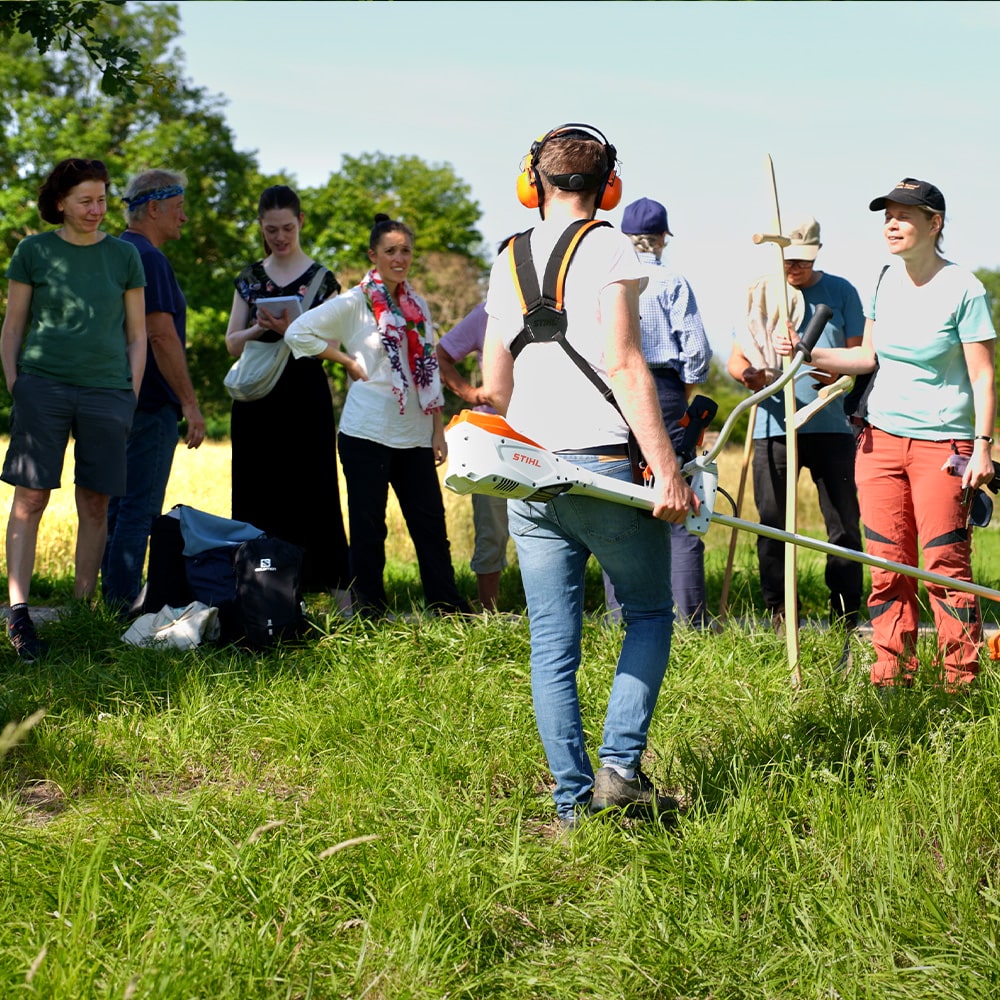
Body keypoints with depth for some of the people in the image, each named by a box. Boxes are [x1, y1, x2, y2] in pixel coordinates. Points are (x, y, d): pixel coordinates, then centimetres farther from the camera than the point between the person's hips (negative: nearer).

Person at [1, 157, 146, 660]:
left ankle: (82, 609, 12)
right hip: (42, 385, -2)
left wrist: (131, 397, 6)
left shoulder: (123, 256, 9)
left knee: (95, 506, 3)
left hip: (106, 391, 2)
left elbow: (137, 335, 13)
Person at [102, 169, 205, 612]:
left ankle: (110, 602, 17)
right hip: (149, 404, -10)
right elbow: (161, 335, -20)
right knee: (139, 509, -7)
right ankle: (125, 606, -6)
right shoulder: (148, 259, -14)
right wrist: (190, 402, -17)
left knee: (115, 506, 13)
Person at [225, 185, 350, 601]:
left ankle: (339, 586, -6)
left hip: (304, 395, -3)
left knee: (313, 491, -7)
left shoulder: (320, 279, 3)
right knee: (258, 496, 3)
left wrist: (292, 330, -20)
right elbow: (232, 344, 11)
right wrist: (259, 328, -10)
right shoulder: (249, 279, 12)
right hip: (256, 397, 3)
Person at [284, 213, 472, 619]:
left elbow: (428, 370, 15)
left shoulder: (417, 305, 12)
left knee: (431, 523, 4)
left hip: (414, 434, 5)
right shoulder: (354, 303, -4)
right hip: (368, 433, -5)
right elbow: (298, 332, -10)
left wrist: (438, 430, 9)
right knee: (368, 527, 1)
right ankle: (371, 612, 8)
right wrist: (347, 361, -9)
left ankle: (450, 611, 9)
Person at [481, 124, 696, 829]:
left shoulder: (508, 260, 13)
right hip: (603, 467, -5)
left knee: (552, 645, 7)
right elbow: (622, 363, -14)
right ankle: (620, 765, -1)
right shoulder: (607, 248, -3)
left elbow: (494, 385, 13)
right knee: (650, 613, 12)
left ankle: (573, 801, 6)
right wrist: (668, 471, -15)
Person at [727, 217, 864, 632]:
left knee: (844, 525, -4)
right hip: (773, 427, 1)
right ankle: (779, 620, 9)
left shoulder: (841, 292, 9)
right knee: (772, 525, 0)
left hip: (831, 426, -1)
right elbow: (736, 356, 8)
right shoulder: (759, 294, 11)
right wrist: (747, 373, -16)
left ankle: (845, 621, 3)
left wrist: (838, 372, -17)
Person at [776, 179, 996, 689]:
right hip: (880, 438, 5)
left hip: (942, 444, -5)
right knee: (888, 564, 5)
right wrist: (810, 354, 4)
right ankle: (892, 675, 12)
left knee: (946, 565, -5)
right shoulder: (886, 279, 8)